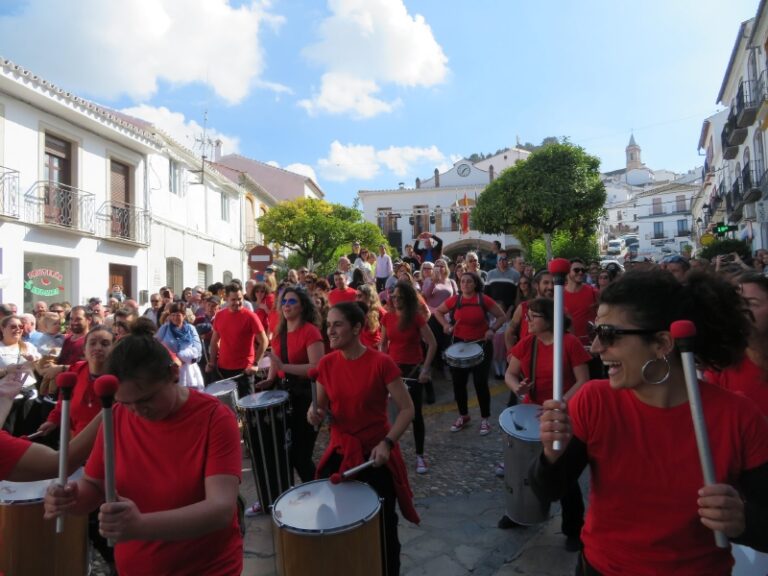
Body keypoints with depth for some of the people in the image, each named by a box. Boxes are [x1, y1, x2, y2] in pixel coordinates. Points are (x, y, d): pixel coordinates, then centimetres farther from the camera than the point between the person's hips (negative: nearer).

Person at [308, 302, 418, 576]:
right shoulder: (326, 364, -4)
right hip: (339, 452, 4)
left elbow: (407, 410, -14)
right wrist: (315, 414, -14)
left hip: (376, 455, -4)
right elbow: (322, 407, 8)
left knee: (383, 526, 13)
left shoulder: (381, 363, -19)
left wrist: (387, 443, -25)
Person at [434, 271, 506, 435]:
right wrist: (446, 325, -4)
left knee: (480, 382, -1)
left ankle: (485, 419, 17)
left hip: (481, 344, -3)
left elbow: (501, 316, -1)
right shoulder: (454, 300, -3)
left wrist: (492, 329, -16)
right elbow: (438, 311, 12)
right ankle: (463, 415, 28)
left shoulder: (484, 300, -10)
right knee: (458, 382, 8)